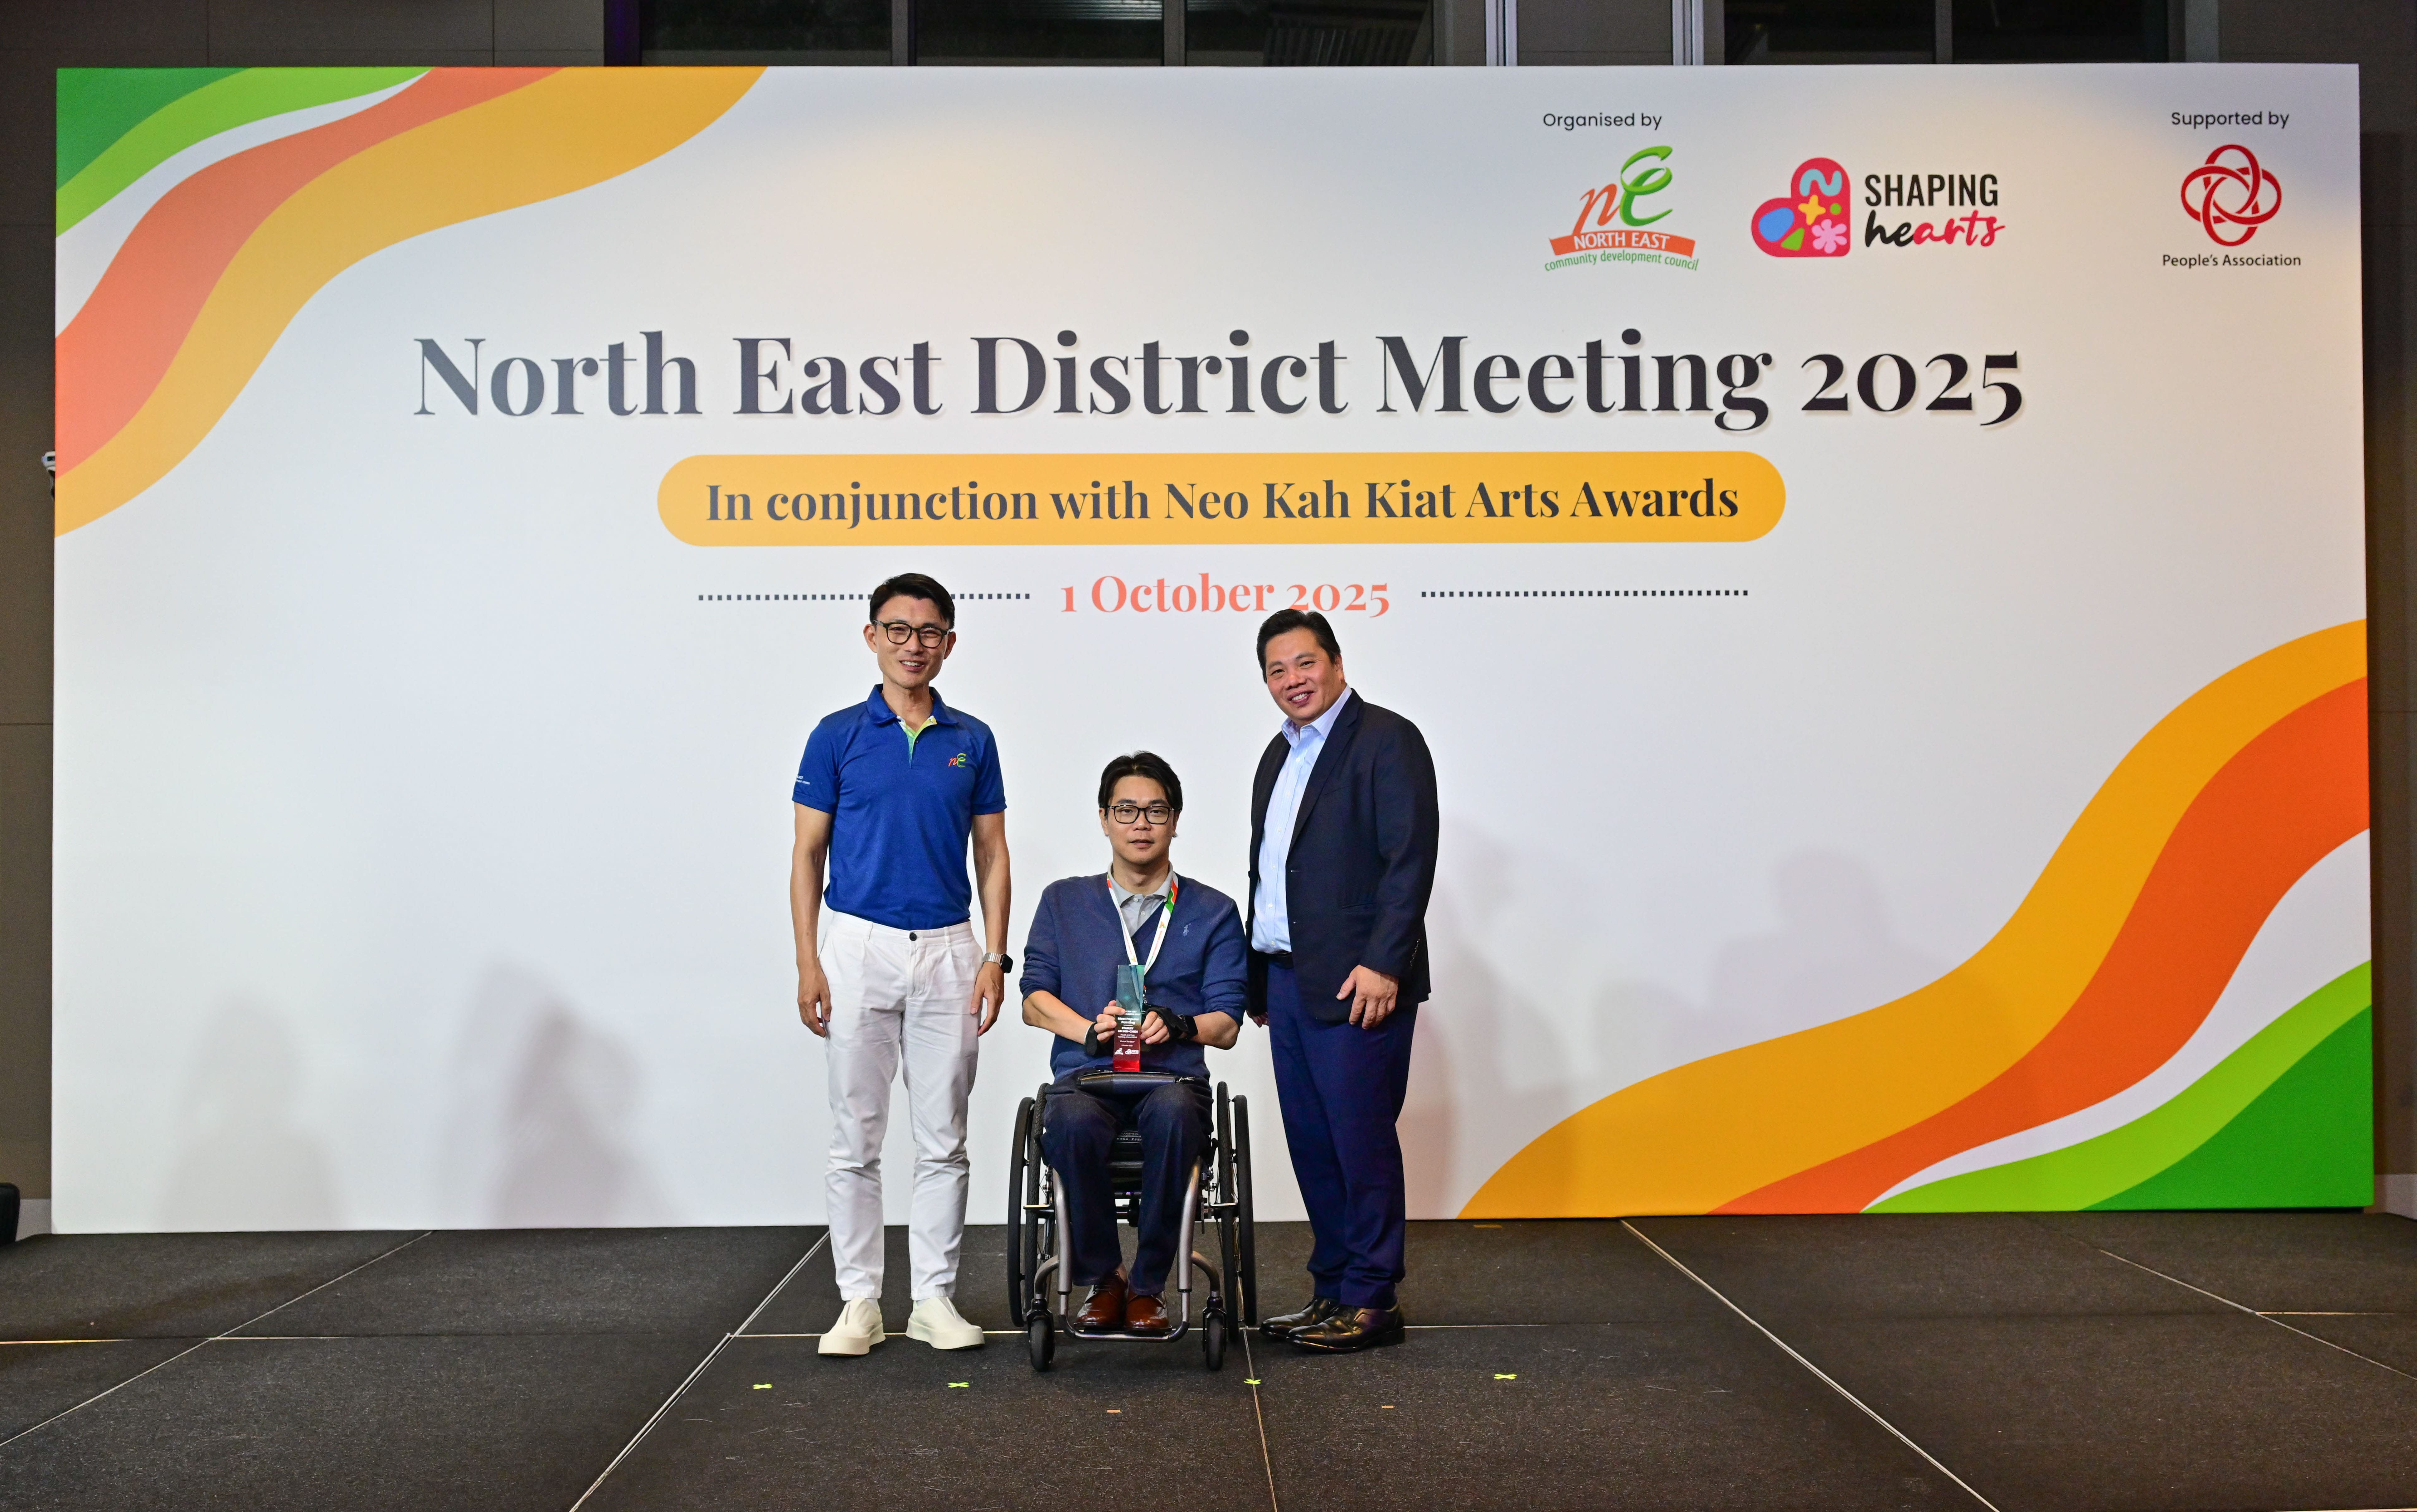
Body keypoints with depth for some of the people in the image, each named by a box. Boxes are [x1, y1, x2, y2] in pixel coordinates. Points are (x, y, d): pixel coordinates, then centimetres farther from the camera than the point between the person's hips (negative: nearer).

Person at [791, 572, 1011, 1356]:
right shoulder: (839, 735, 1)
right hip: (859, 946, -2)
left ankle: (935, 1298, 14)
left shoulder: (972, 740, 7)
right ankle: (859, 1301, 11)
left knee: (943, 1139, 5)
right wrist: (808, 962, -7)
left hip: (948, 950, 2)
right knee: (856, 1137, 3)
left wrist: (995, 956, -2)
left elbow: (992, 854, 8)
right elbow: (808, 853, 1)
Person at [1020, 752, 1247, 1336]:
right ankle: (1102, 1279, -15)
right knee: (1072, 1123, -36)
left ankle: (1147, 1287, -21)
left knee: (1173, 1113, -38)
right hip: (1085, 1075, 1)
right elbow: (1035, 999, 11)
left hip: (1173, 1076, -1)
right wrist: (1091, 1030, -9)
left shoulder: (1213, 912, 14)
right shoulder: (1064, 902, 18)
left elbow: (1226, 1025, 8)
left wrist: (1175, 1026, -14)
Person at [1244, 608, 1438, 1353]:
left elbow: (1411, 859, -14)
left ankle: (1371, 1301, 4)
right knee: (1311, 1143, 11)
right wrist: (1259, 978, 17)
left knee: (1360, 1139, -5)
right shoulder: (1281, 754, 19)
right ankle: (1334, 1290, 20)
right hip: (1287, 979, 8)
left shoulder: (1387, 740, -7)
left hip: (1356, 984, -8)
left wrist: (1381, 964, -21)